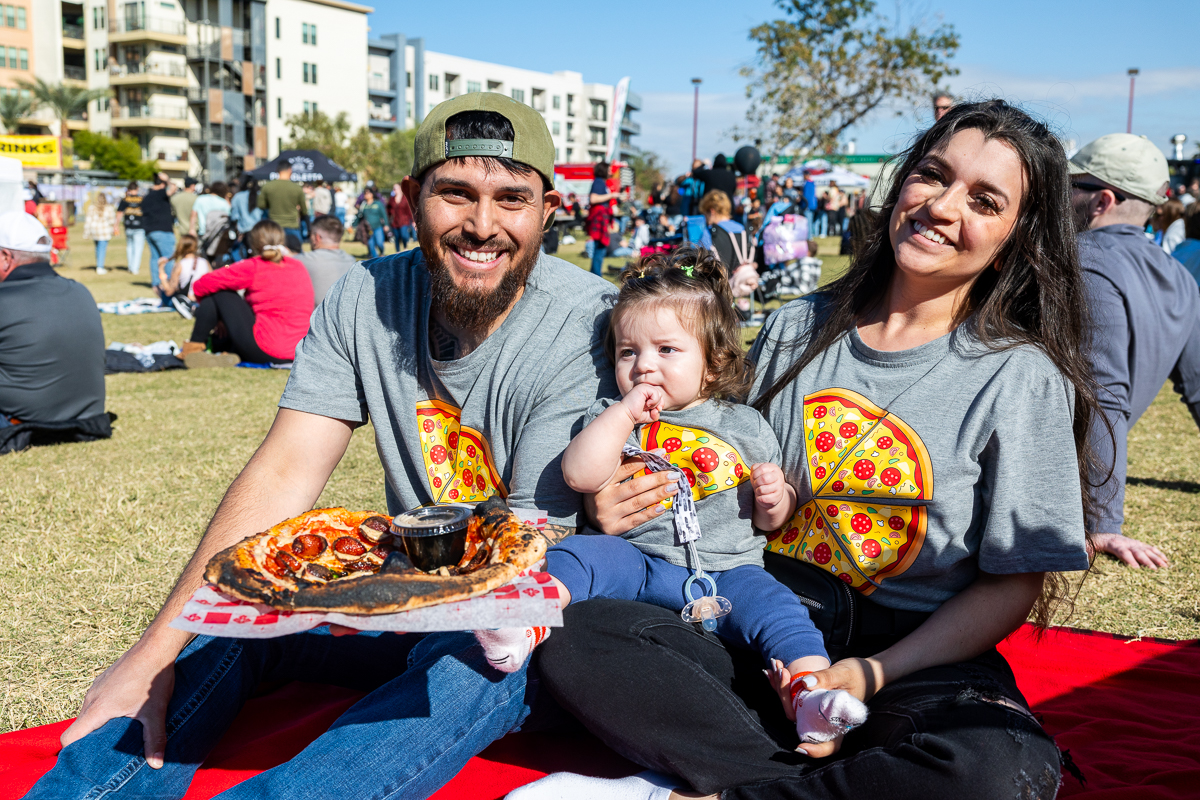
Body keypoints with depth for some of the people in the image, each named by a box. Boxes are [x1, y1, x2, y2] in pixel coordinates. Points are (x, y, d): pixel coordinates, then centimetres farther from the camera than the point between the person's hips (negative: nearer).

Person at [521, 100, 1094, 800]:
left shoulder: (1023, 378, -4)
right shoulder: (795, 329, 7)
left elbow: (1013, 585, -4)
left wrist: (871, 673, -17)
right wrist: (632, 512, -5)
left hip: (920, 659, -2)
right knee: (571, 633, -21)